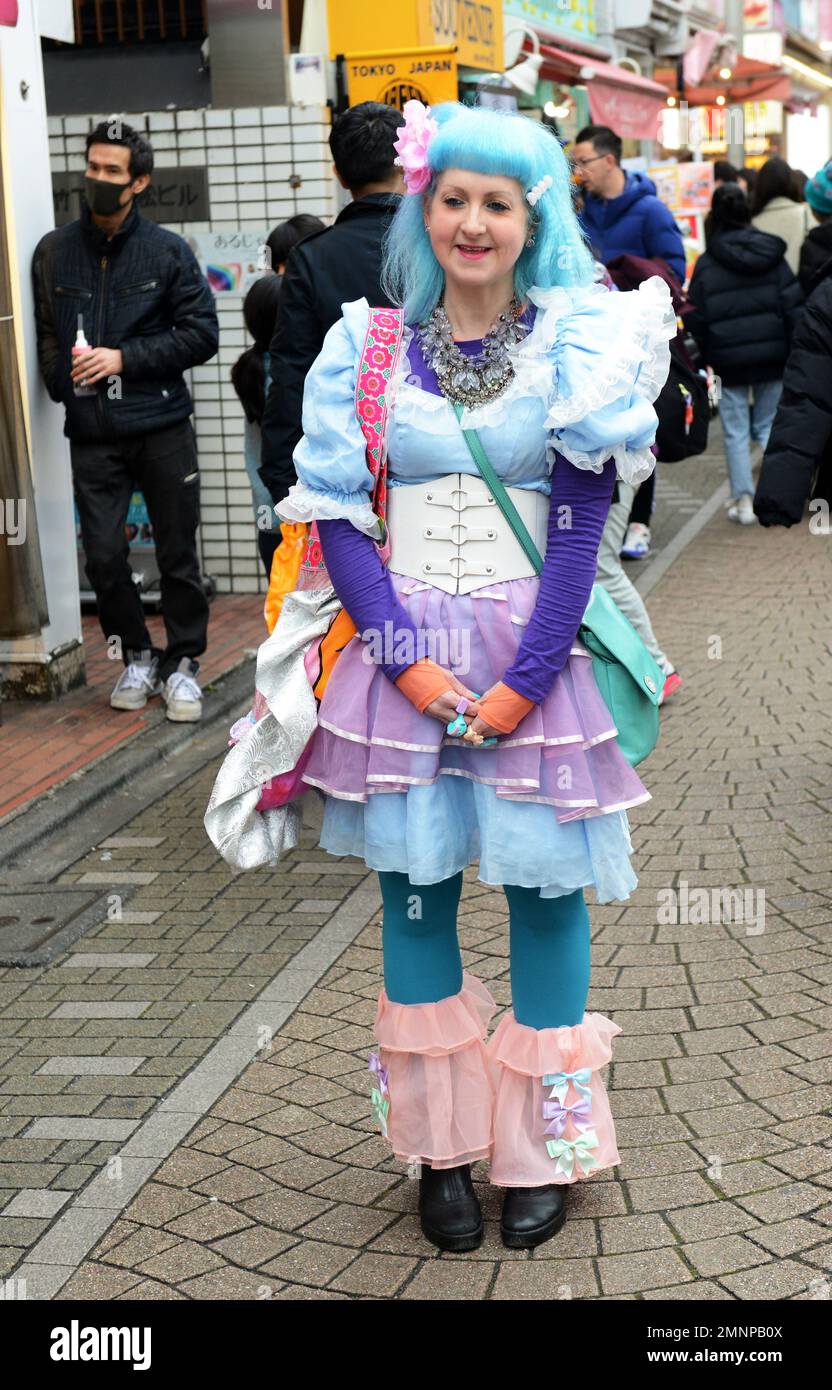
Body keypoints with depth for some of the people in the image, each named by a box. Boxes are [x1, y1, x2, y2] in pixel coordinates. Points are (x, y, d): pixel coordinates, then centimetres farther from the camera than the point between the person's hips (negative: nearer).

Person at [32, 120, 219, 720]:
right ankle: (138, 657, 21)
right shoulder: (55, 251, 6)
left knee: (177, 553, 5)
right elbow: (43, 332, 13)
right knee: (103, 555, 0)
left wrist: (125, 359, -12)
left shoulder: (167, 251, 0)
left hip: (162, 428, -1)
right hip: (92, 434, 2)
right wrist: (62, 378, -6)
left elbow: (202, 333, -3)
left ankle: (182, 663, 21)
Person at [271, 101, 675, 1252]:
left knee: (544, 881, 4)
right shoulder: (367, 345, 3)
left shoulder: (576, 344, 0)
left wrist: (524, 680, -13)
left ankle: (544, 1146, 20)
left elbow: (581, 523, -5)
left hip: (535, 649, -1)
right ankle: (443, 1143, 22)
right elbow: (336, 512, 0)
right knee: (416, 880, 7)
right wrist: (409, 659, -11)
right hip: (405, 651, 2)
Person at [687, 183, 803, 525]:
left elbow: (695, 318, -3)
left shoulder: (706, 264, -5)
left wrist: (705, 355, 8)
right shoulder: (770, 254, 0)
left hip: (730, 360, -2)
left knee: (735, 432, 6)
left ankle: (743, 500, 4)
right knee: (770, 426, 12)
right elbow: (793, 304, -1)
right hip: (771, 356, 2)